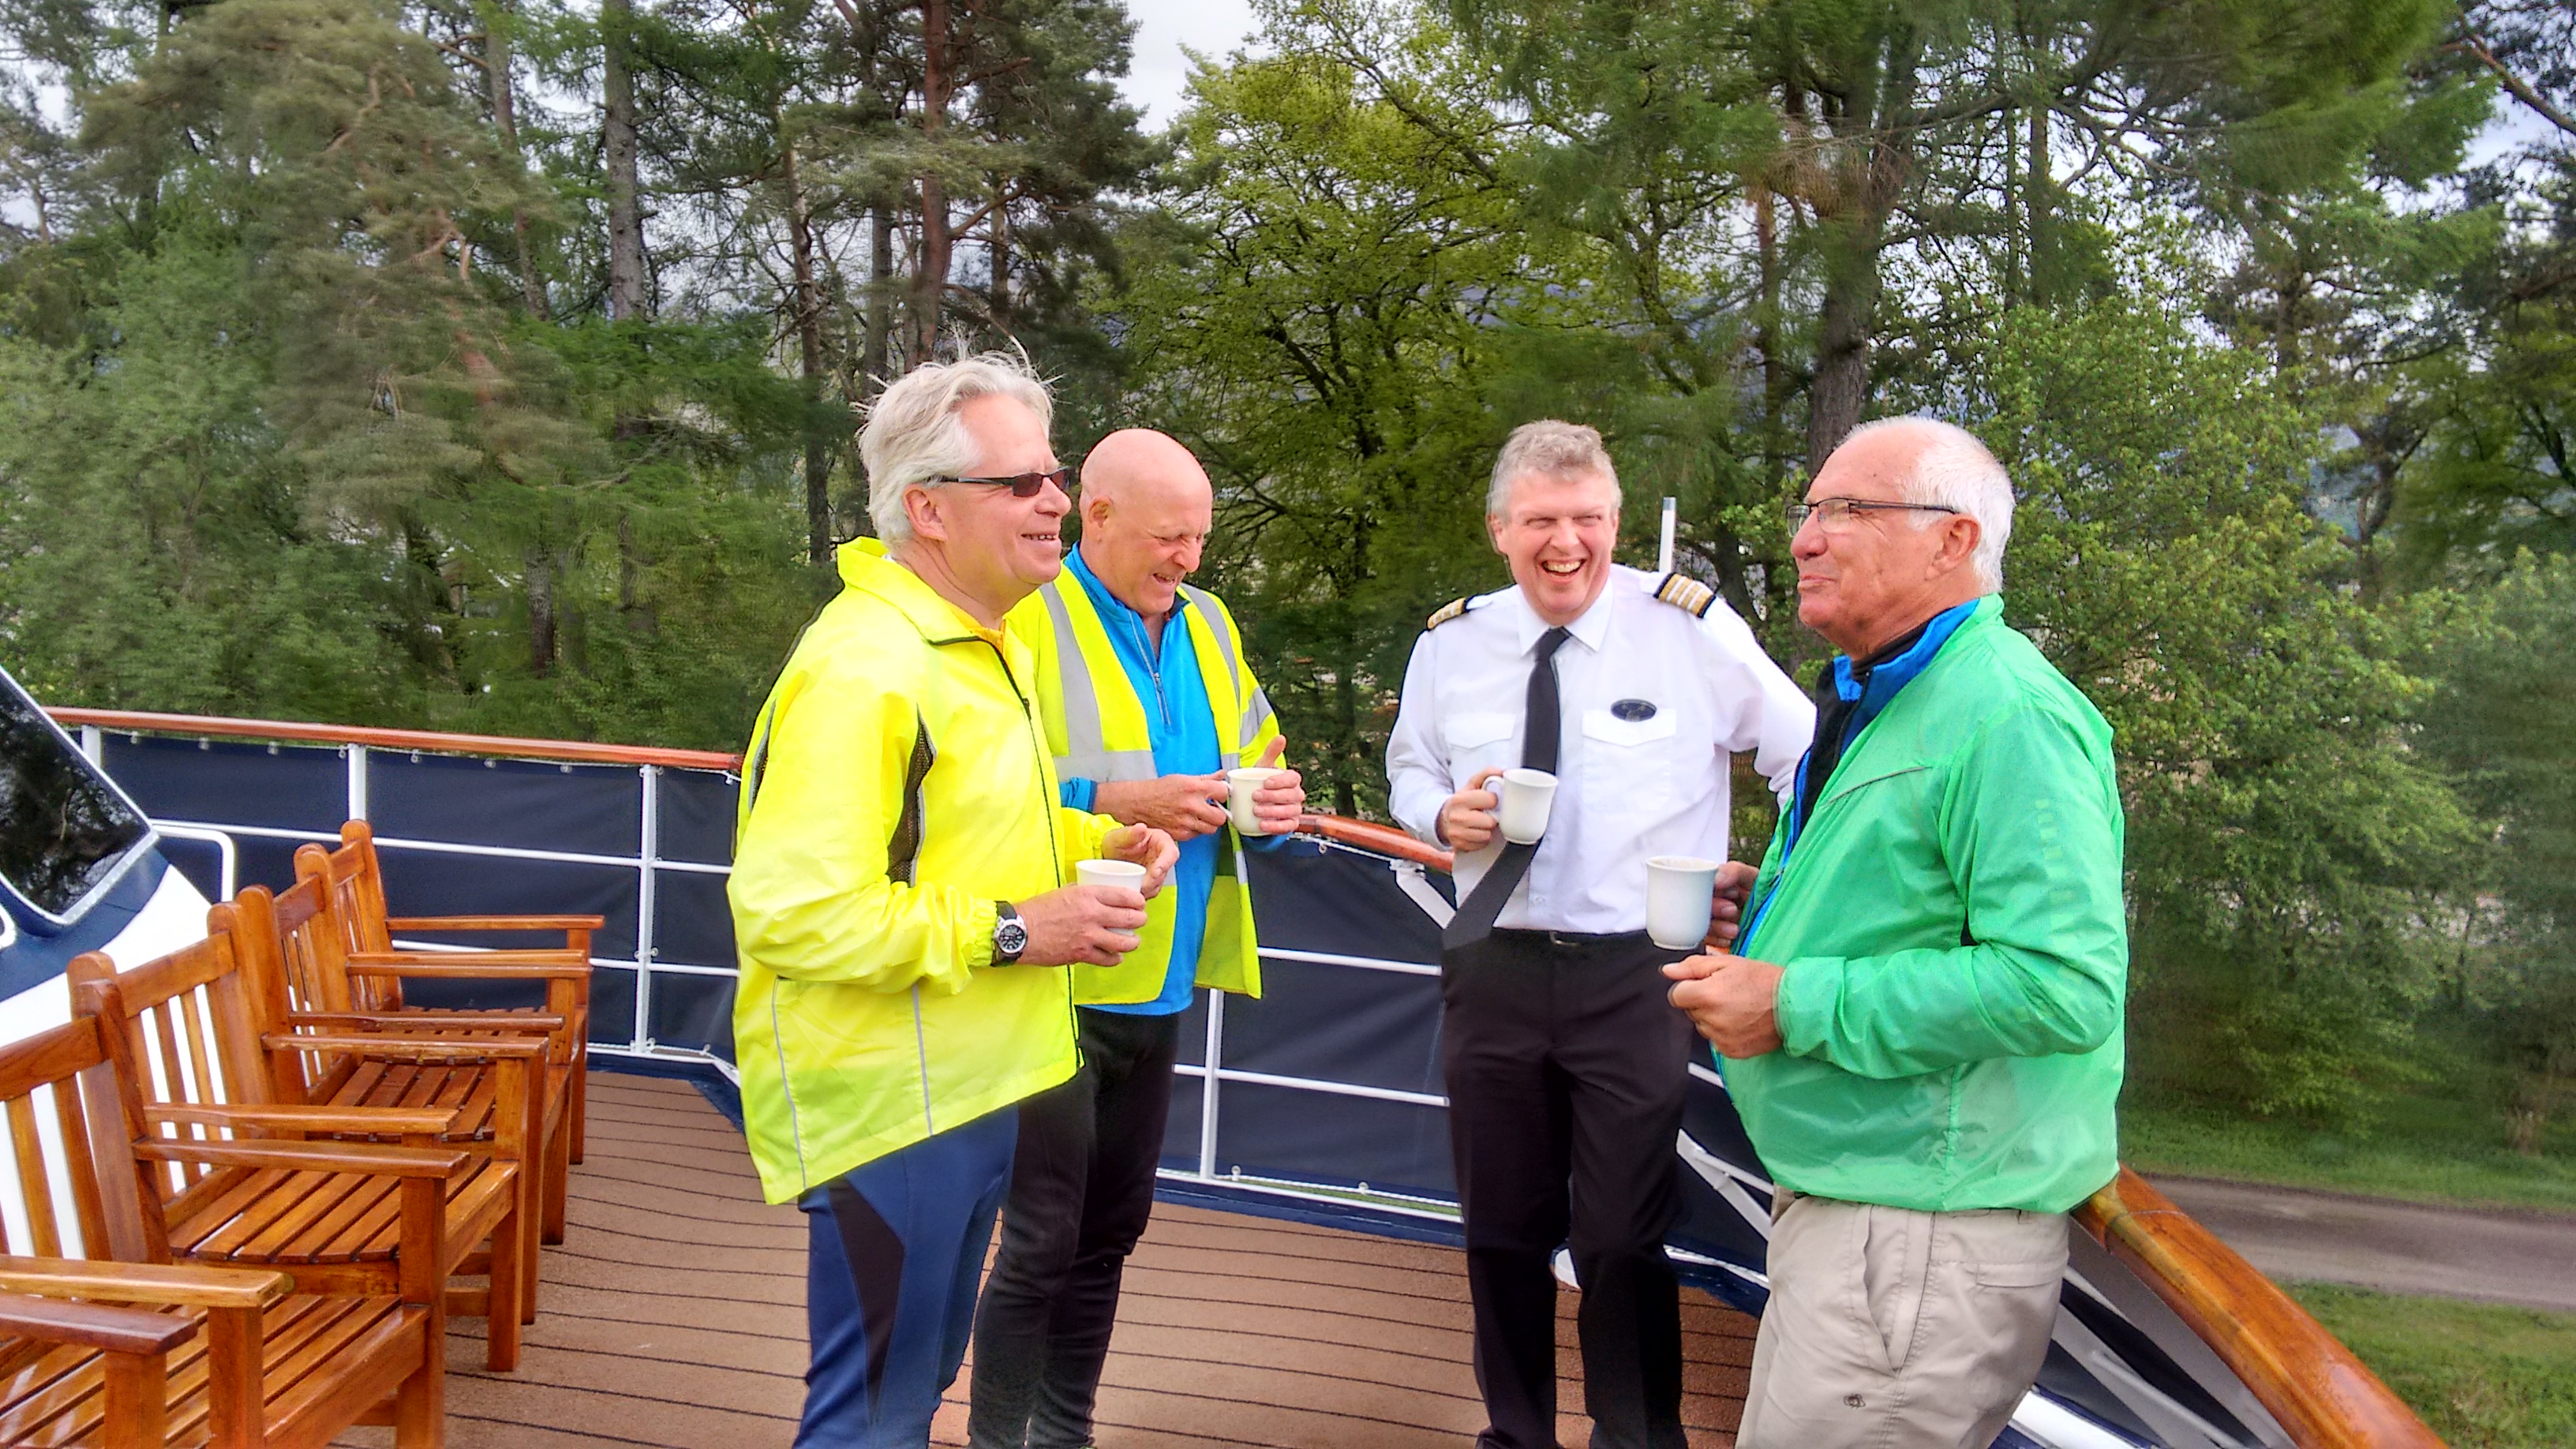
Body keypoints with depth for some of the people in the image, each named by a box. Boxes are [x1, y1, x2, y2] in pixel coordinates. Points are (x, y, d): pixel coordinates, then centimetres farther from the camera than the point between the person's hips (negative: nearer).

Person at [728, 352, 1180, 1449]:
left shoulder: (988, 647, 12)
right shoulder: (862, 666, -22)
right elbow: (791, 913, -27)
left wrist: (1095, 841, 6)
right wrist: (1008, 933, -23)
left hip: (973, 1089, 9)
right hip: (888, 1105, -9)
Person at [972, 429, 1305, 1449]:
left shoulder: (1206, 623, 11)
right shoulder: (1027, 617, -11)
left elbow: (1256, 754, 20)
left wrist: (1274, 798, -1)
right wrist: (1116, 803, -25)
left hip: (1160, 982, 7)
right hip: (1059, 983, -7)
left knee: (1111, 1229, 17)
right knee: (1042, 1240, 0)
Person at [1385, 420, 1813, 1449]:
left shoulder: (1693, 628, -9)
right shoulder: (1450, 644, 1)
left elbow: (1808, 763, 0)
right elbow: (1410, 773, 17)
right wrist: (1443, 816, -5)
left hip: (1635, 974, -3)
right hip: (1492, 969, 4)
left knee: (1623, 1237, 3)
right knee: (1502, 1229, 16)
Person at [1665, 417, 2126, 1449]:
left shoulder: (2008, 715, -18)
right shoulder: (1880, 699, 15)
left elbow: (2065, 986, -27)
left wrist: (1797, 1005, -23)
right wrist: (1768, 900, 9)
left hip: (1924, 1236, -10)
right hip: (1841, 1199, 10)